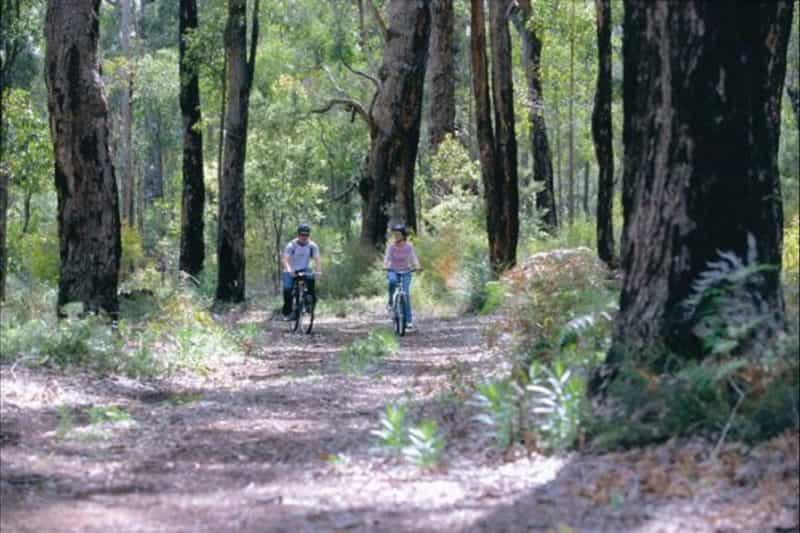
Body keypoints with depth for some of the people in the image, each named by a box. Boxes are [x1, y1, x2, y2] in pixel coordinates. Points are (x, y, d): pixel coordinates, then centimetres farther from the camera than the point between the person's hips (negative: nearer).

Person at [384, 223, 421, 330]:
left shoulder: (409, 247, -4)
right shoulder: (391, 247, -4)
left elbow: (414, 258, -10)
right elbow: (386, 258, -14)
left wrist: (417, 266, -31)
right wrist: (385, 266, -35)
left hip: (405, 272, 0)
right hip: (393, 271, 0)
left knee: (406, 294, -16)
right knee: (392, 281, -37)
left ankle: (409, 320, -10)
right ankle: (391, 302, -15)